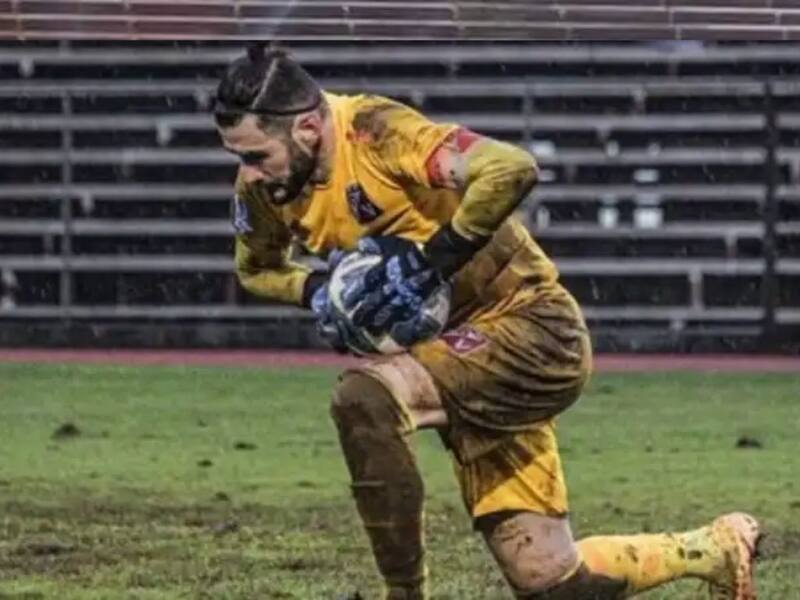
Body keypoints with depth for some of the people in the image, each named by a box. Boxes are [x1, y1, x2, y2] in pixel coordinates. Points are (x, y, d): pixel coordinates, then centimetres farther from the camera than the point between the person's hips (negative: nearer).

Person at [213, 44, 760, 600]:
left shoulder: (376, 133, -23)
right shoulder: (262, 188, -1)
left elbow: (512, 170, -36)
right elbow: (257, 269, 19)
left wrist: (427, 260, -28)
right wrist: (318, 291, -2)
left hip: (533, 329, -8)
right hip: (462, 347, 8)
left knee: (364, 396, -32)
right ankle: (717, 549, 29)